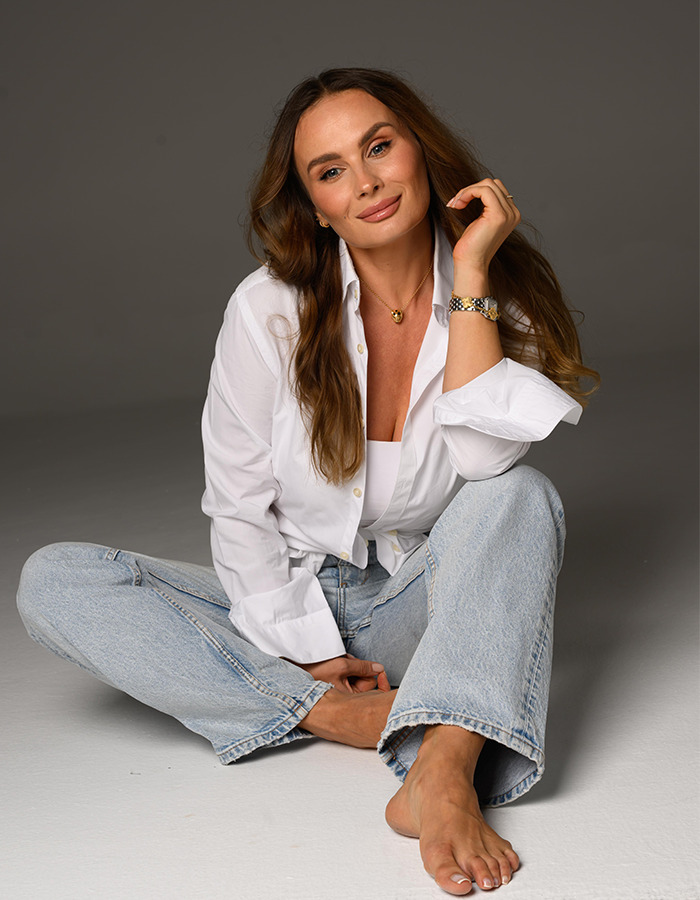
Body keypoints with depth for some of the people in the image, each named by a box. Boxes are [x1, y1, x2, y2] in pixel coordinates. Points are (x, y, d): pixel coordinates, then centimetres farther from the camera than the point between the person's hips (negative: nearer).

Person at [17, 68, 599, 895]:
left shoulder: (503, 298, -7)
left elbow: (485, 463, -26)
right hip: (292, 605, 1)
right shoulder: (272, 310, -10)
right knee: (53, 584, -20)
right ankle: (341, 716, -30)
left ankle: (444, 772, -49)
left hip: (421, 607, 0)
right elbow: (239, 513, -5)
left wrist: (471, 277, -23)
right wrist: (309, 649, -13)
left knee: (522, 497, -30)